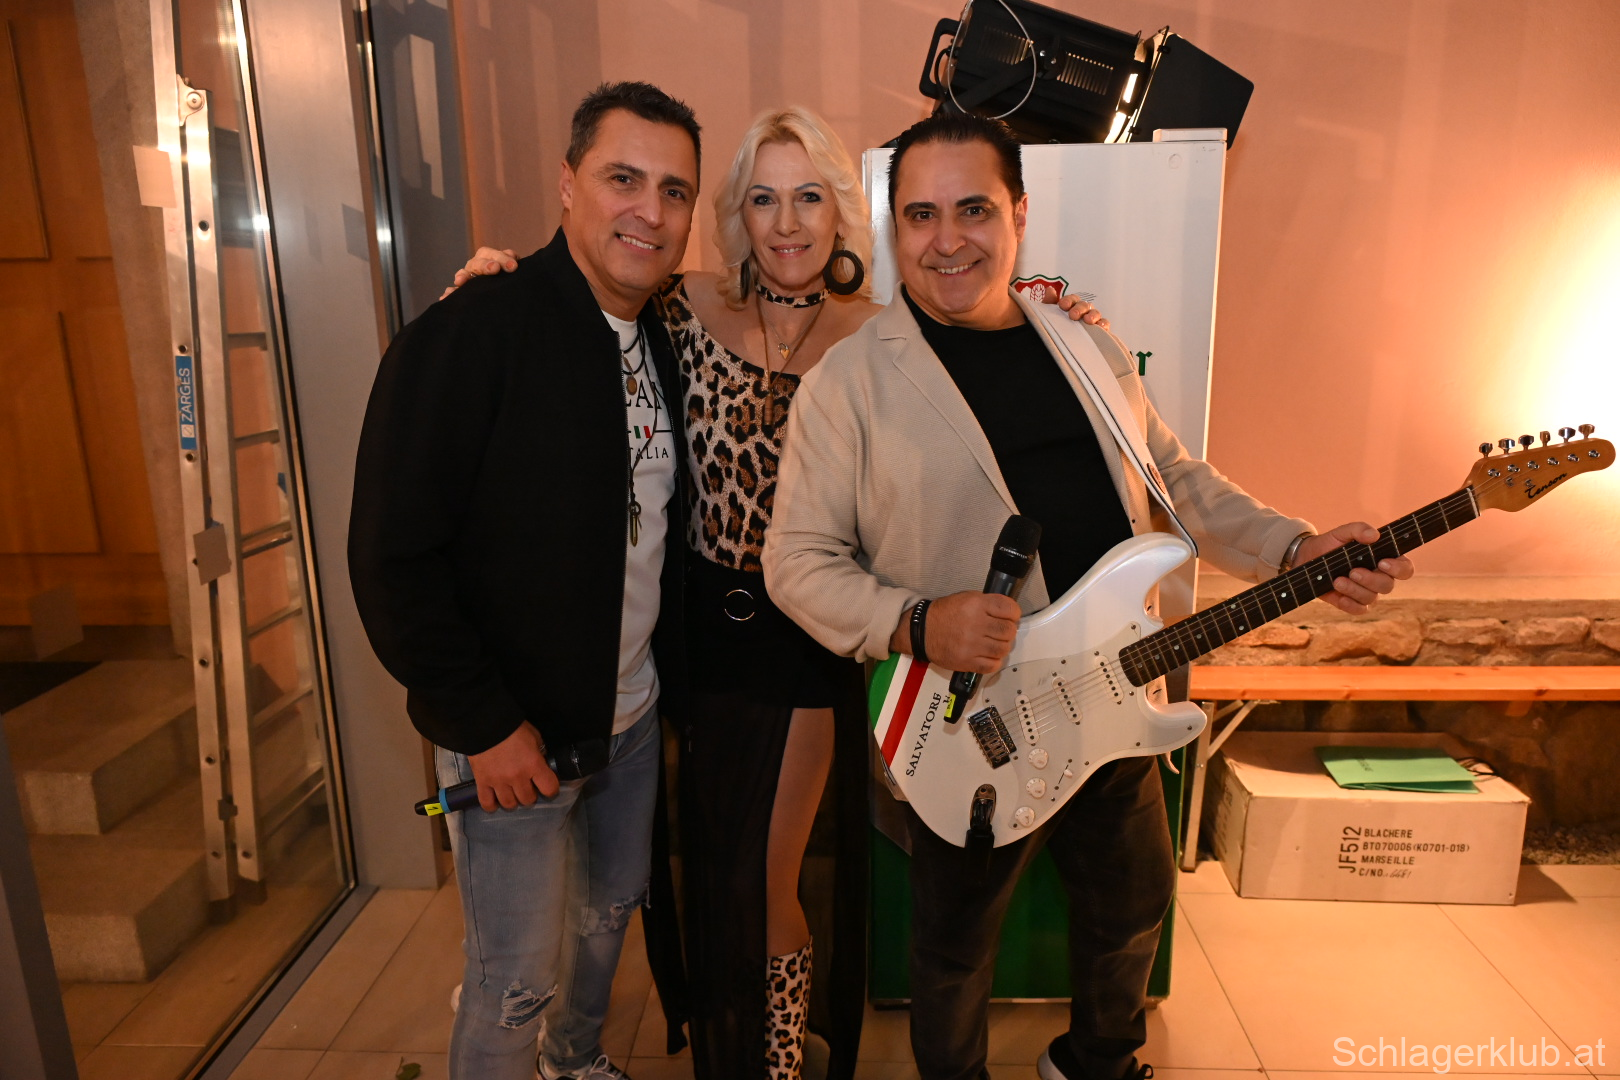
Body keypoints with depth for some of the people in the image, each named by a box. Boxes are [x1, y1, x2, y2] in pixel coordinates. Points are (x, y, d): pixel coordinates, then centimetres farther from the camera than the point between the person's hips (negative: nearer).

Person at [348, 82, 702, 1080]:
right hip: (514, 735, -7)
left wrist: (671, 683, 5)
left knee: (611, 910, 26)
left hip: (633, 716, 7)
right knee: (518, 979, 9)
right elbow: (393, 559, -19)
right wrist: (484, 726, -17)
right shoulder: (467, 336, -19)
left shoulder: (663, 345, 4)